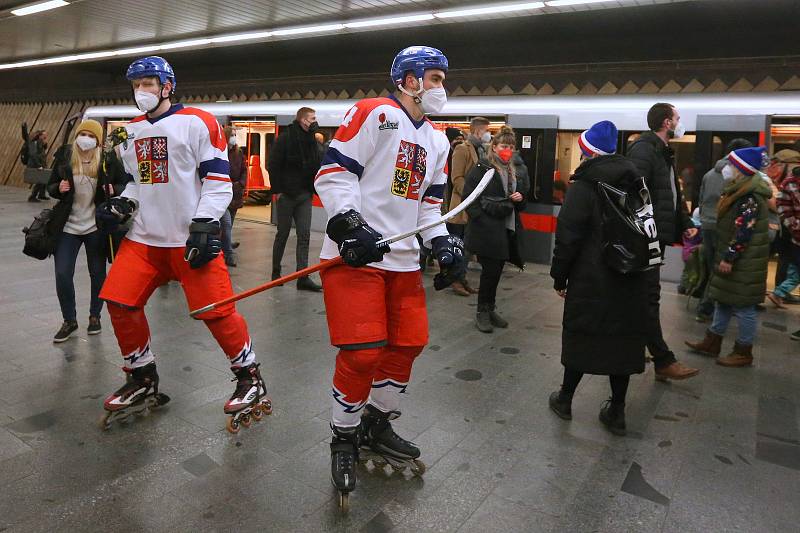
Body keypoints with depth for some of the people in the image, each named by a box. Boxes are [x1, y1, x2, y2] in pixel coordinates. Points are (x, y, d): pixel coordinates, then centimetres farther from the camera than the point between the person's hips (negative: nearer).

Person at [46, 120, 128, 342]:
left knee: (97, 273, 10)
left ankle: (95, 316, 30)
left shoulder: (108, 160, -6)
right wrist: (59, 188, -14)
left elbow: (126, 184, 5)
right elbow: (50, 187, 8)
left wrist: (113, 190, -15)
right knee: (62, 274, 0)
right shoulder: (64, 156, -1)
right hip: (68, 226, 1)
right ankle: (69, 320, 19)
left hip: (97, 226, -1)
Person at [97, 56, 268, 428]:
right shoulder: (131, 131, 16)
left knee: (215, 310, -10)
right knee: (119, 302, 2)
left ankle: (249, 376, 10)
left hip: (190, 237, -7)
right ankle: (142, 376, 23)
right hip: (144, 237, 7)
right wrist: (123, 203, 6)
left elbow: (218, 181, -10)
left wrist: (204, 226, -18)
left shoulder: (198, 122, -6)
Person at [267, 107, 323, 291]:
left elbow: (317, 167, 15)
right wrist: (277, 190, -14)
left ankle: (303, 277, -1)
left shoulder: (313, 141, 11)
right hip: (286, 194, -5)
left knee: (304, 236, -1)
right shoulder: (285, 138, -7)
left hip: (305, 195, 5)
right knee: (282, 234, 5)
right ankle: (276, 271, 21)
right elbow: (273, 165, -11)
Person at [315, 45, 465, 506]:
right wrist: (349, 227, -22)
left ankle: (377, 426, 32)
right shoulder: (373, 114, -7)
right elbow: (333, 174, -12)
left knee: (409, 344, 10)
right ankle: (344, 440, 15)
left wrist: (443, 243, 5)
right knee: (362, 354, -11)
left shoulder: (437, 142, 18)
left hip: (403, 259, 8)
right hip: (355, 254, -8)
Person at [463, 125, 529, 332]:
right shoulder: (481, 168, -5)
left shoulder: (515, 172, 17)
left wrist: (521, 198, 1)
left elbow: (522, 203, 25)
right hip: (487, 230, -6)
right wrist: (480, 219, -17)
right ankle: (482, 312, 11)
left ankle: (489, 309, 25)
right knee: (490, 271, -4)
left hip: (508, 230, 6)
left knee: (496, 271, 12)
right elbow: (469, 197, -10)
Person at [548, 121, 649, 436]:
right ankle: (616, 412, 18)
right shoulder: (635, 183, 10)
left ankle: (565, 399, 23)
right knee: (622, 339, 10)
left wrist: (559, 277, -4)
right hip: (630, 281, 5)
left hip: (591, 280, -5)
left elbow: (568, 237, -13)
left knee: (581, 336, 8)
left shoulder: (583, 186, -12)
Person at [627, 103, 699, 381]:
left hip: (656, 236, 10)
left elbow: (673, 194, 21)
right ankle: (663, 362, 0)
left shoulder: (663, 152, 19)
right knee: (649, 298, -5)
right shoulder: (643, 149, -13)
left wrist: (685, 222, 10)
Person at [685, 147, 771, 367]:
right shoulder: (740, 191, 12)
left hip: (744, 262, -10)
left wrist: (729, 258, -19)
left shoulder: (749, 198, -20)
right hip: (732, 258, 10)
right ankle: (712, 343, 28)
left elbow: (743, 232, -23)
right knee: (723, 300, 17)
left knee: (743, 306, 0)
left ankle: (743, 353, 12)